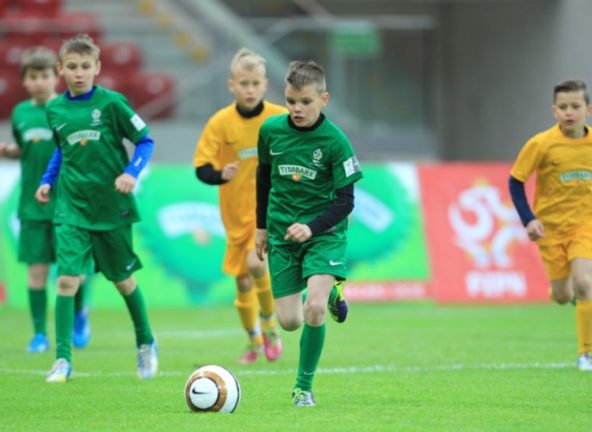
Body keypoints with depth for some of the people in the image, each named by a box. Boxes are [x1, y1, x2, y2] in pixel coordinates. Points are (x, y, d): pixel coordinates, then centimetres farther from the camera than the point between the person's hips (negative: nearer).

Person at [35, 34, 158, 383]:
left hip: (111, 206, -2)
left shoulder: (111, 102, -9)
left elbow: (145, 141, -3)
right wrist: (48, 181, 10)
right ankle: (63, 360, -8)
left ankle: (146, 344, 36)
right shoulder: (55, 109, 2)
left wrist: (131, 173, -17)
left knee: (123, 279, 12)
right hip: (72, 207, 2)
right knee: (67, 279, -13)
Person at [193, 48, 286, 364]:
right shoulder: (220, 123, -8)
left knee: (256, 263, -26)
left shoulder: (281, 118, -8)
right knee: (242, 281, 9)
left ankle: (269, 325, -1)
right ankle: (254, 341, 33)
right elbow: (202, 168, -7)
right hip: (237, 213, 2)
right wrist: (220, 175, -26)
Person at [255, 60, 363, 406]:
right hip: (282, 232, 4)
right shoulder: (271, 130, -5)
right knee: (289, 321, 1)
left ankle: (304, 387, -4)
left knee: (314, 308, -23)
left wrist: (312, 228, -26)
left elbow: (345, 201, -12)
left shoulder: (335, 141, -16)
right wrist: (262, 226, 18)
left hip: (324, 231, -4)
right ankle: (331, 293, 37)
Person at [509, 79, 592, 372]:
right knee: (562, 296, 6)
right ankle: (562, 285, 46)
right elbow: (515, 182, -6)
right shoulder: (541, 144, -15)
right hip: (551, 226, 0)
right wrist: (529, 220, -15)